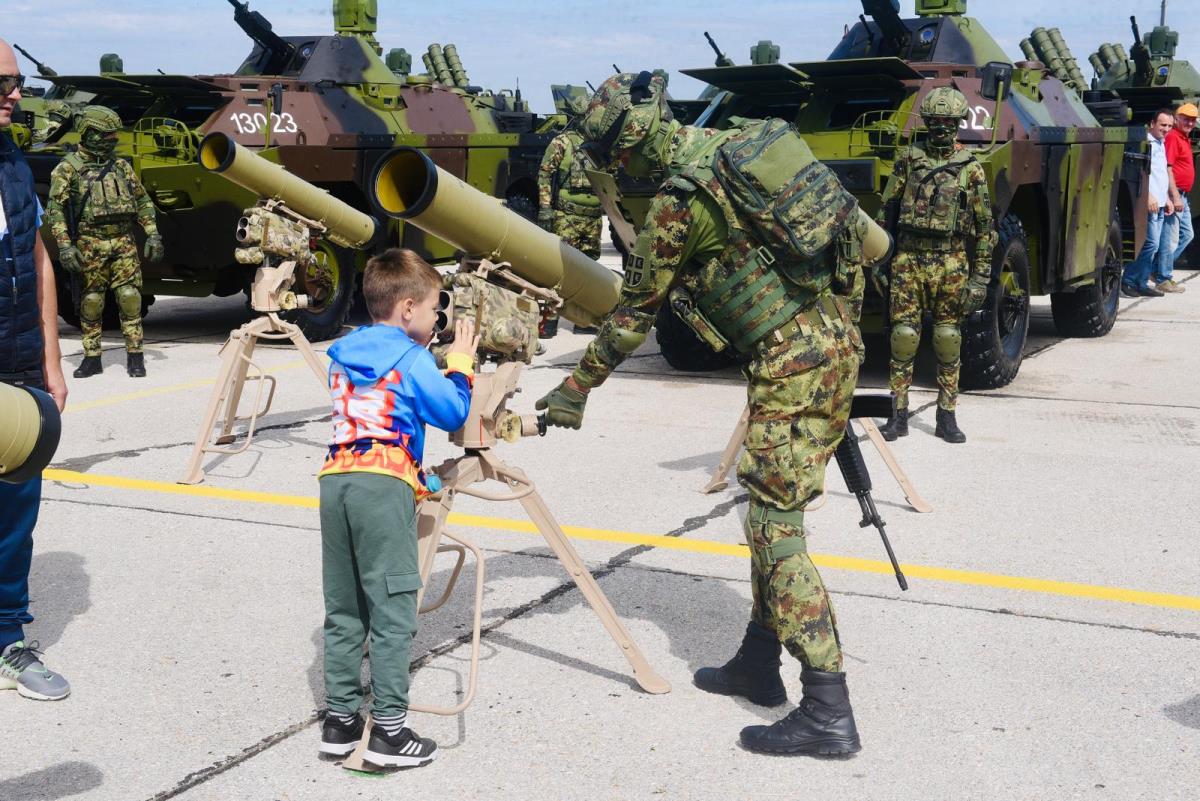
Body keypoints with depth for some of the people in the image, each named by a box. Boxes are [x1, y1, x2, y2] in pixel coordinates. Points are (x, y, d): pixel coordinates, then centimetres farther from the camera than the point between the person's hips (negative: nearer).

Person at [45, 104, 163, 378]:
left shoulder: (121, 166, 12)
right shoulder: (69, 168, -1)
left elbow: (143, 201, 19)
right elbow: (55, 209, -6)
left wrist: (152, 234, 9)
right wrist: (64, 246, -15)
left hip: (123, 242, 3)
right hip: (90, 245, -3)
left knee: (129, 297, -3)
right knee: (91, 302, 2)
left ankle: (135, 355, 4)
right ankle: (92, 358, 12)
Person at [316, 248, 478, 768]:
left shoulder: (342, 354, 20)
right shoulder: (412, 359, 0)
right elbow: (453, 414, 0)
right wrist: (461, 363, 14)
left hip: (335, 480, 7)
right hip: (385, 486, -7)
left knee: (343, 610, 14)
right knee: (391, 611, -3)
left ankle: (340, 718, 18)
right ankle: (389, 730, -2)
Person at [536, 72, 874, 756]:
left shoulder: (680, 200, -11)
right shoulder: (744, 143, 13)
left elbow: (636, 312, -2)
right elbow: (855, 236, 17)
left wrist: (577, 388, 10)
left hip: (790, 362, -9)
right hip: (838, 340, 9)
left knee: (775, 524, -7)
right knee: (772, 512, 17)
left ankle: (828, 713, -9)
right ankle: (759, 663, 28)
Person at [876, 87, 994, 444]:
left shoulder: (971, 168, 2)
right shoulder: (908, 160, 6)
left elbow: (984, 227, 3)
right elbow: (885, 211, 10)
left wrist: (981, 276, -3)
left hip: (950, 262, -1)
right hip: (908, 258, 1)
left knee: (949, 340, 3)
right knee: (903, 336, -1)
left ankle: (947, 417, 12)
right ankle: (899, 416, 6)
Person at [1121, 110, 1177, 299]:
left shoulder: (1160, 144, 20)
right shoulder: (1144, 142, -10)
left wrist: (1167, 199, 25)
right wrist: (1148, 196, -23)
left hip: (1159, 204, 10)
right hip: (1149, 203, -10)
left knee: (1162, 245, 8)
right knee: (1151, 243, -14)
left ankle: (1141, 283, 13)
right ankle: (1129, 281, -5)